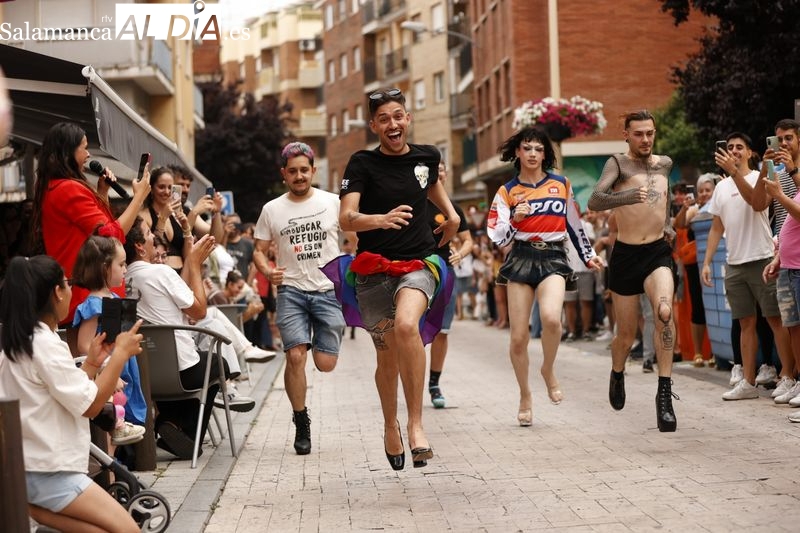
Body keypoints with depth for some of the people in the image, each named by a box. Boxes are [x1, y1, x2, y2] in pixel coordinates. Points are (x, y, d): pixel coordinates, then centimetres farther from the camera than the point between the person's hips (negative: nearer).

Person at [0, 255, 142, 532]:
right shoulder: (45, 343, -16)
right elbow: (90, 405, -16)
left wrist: (92, 362, 10)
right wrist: (121, 354, -8)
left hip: (28, 464, 9)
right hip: (48, 472, -9)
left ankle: (33, 507, -3)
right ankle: (33, 508, -11)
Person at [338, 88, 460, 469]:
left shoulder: (426, 156, 4)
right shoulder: (363, 164, -6)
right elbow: (346, 219, -20)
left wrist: (451, 215, 21)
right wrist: (382, 219, -37)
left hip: (417, 265, 0)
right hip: (374, 270, 0)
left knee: (406, 324, -31)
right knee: (388, 355, 10)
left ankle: (415, 423, -25)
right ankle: (390, 427, 37)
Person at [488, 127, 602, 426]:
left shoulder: (562, 185, 10)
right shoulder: (507, 192, 6)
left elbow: (574, 224, 21)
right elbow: (498, 238, -2)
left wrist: (588, 256, 22)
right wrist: (515, 219, -18)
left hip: (553, 258, 0)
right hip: (521, 258, 1)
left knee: (551, 318, -29)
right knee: (518, 337, -1)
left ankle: (548, 371, 0)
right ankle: (525, 396, 20)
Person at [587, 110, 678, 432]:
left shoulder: (665, 163, 11)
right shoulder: (618, 164, -5)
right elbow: (594, 202, -23)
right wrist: (627, 196, -40)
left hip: (658, 252, 2)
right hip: (626, 255, -2)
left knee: (664, 312, -28)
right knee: (626, 335, 8)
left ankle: (665, 391, -25)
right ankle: (617, 374, 43)